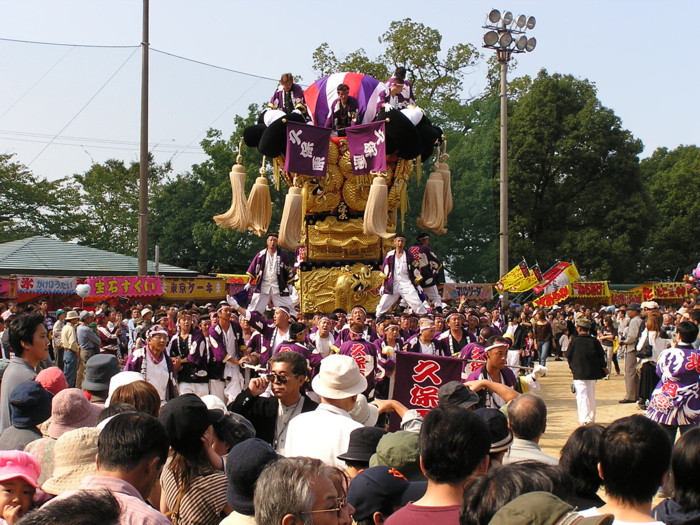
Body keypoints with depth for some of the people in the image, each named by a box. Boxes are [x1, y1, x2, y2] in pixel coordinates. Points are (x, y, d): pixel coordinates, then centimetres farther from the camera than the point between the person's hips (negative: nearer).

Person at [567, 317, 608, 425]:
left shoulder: (575, 341, -8)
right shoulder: (594, 341, -1)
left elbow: (568, 356, -1)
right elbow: (601, 356, 4)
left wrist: (572, 368, 15)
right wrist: (604, 367, 18)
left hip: (579, 373, -4)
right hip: (593, 373, 4)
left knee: (582, 396, -3)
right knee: (591, 396, 15)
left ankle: (584, 419, -11)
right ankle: (591, 418, 21)